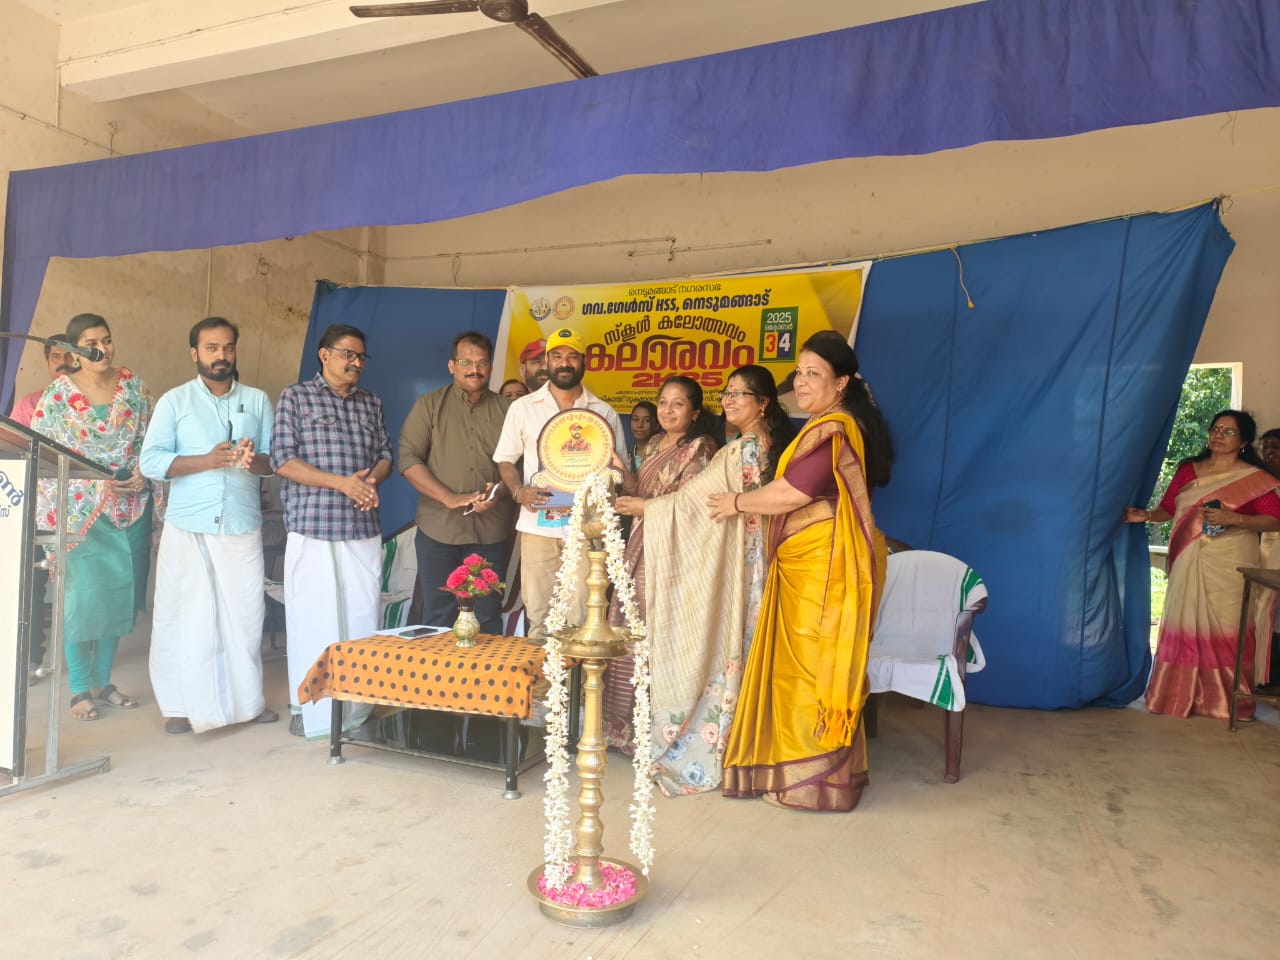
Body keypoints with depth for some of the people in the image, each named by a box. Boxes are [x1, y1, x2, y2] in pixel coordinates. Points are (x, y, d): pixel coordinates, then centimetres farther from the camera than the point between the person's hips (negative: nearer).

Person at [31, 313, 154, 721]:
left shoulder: (134, 386, 5)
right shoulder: (57, 394, -3)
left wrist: (144, 473, -9)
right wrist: (97, 483, -14)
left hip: (130, 508, 3)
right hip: (81, 509, -3)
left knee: (119, 593, 8)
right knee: (82, 595, -3)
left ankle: (102, 680, 22)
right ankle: (80, 690, 9)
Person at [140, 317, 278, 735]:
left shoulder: (258, 400, 10)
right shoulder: (174, 401, 4)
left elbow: (276, 458, 5)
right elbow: (151, 461, -5)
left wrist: (254, 460, -17)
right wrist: (208, 460, -17)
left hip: (242, 525, 2)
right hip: (188, 526, -1)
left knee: (244, 614, 5)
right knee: (185, 614, 2)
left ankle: (248, 698, 17)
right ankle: (180, 704, 14)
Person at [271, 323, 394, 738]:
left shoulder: (371, 404, 17)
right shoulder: (296, 397, 3)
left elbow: (385, 455, 18)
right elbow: (282, 459, -5)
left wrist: (372, 478, -5)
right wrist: (342, 482, -13)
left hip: (363, 528, 4)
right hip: (313, 528, -4)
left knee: (362, 617, 5)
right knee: (312, 619, -1)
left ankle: (358, 707, 16)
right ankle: (309, 711, 13)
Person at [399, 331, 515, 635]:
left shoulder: (505, 410, 9)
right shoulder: (429, 405, 5)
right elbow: (408, 459, -3)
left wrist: (500, 491, -13)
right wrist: (450, 498, -14)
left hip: (491, 531, 1)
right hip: (439, 529, -1)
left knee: (488, 617, 8)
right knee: (439, 617, 5)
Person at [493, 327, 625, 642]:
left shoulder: (604, 413, 9)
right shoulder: (523, 408, 9)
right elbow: (505, 459, 12)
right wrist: (519, 491, -8)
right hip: (538, 524, 0)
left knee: (581, 613, 0)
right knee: (537, 610, 2)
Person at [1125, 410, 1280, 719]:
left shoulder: (1254, 479, 0)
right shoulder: (1188, 469, 11)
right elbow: (1168, 509, 11)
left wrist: (1233, 519, -18)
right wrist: (1146, 515, -8)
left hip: (1229, 566, -3)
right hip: (1189, 563, 4)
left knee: (1225, 630, -3)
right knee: (1183, 625, 6)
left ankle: (1225, 700, 9)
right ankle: (1180, 694, 16)